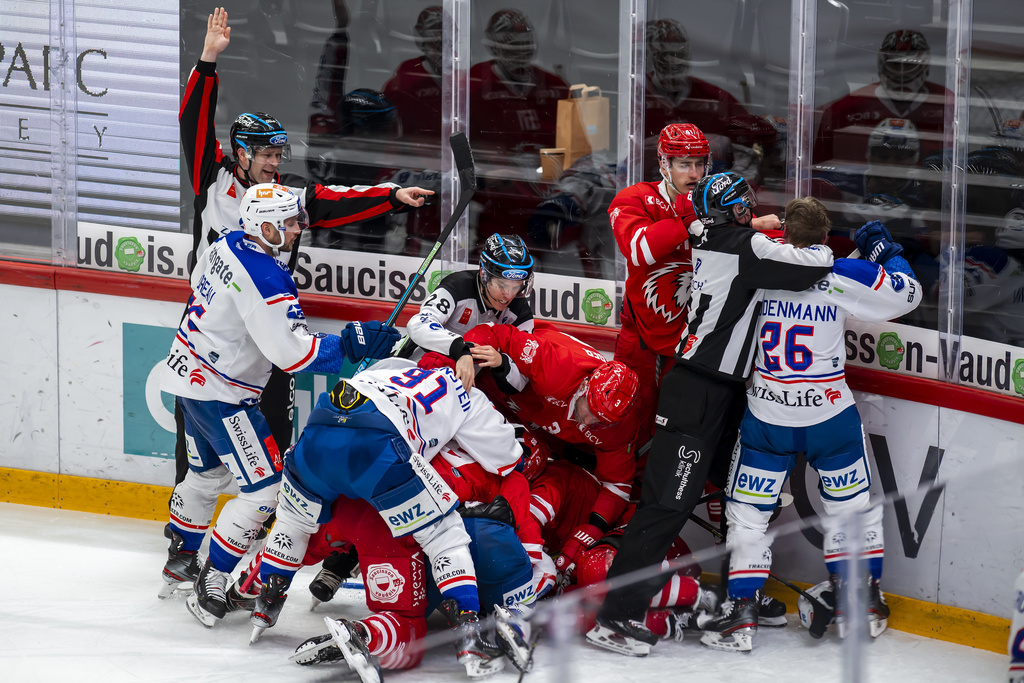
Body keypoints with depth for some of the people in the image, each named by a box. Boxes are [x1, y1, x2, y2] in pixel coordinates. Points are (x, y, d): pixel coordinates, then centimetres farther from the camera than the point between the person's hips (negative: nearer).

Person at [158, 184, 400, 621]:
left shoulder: (228, 245, 1)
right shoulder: (266, 281, -27)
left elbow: (200, 289, 21)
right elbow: (293, 353, -28)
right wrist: (352, 345, -23)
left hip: (188, 372, 10)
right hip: (220, 393, -10)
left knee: (210, 471, 28)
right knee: (264, 487, -5)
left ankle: (180, 557, 43)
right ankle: (210, 586, -4)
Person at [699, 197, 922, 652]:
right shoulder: (843, 276, -9)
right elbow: (906, 294, -2)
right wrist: (885, 250, 14)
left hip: (766, 418, 0)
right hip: (830, 416, 0)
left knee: (748, 512, 9)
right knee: (852, 507, 18)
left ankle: (742, 612, 2)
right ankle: (866, 603, 24)